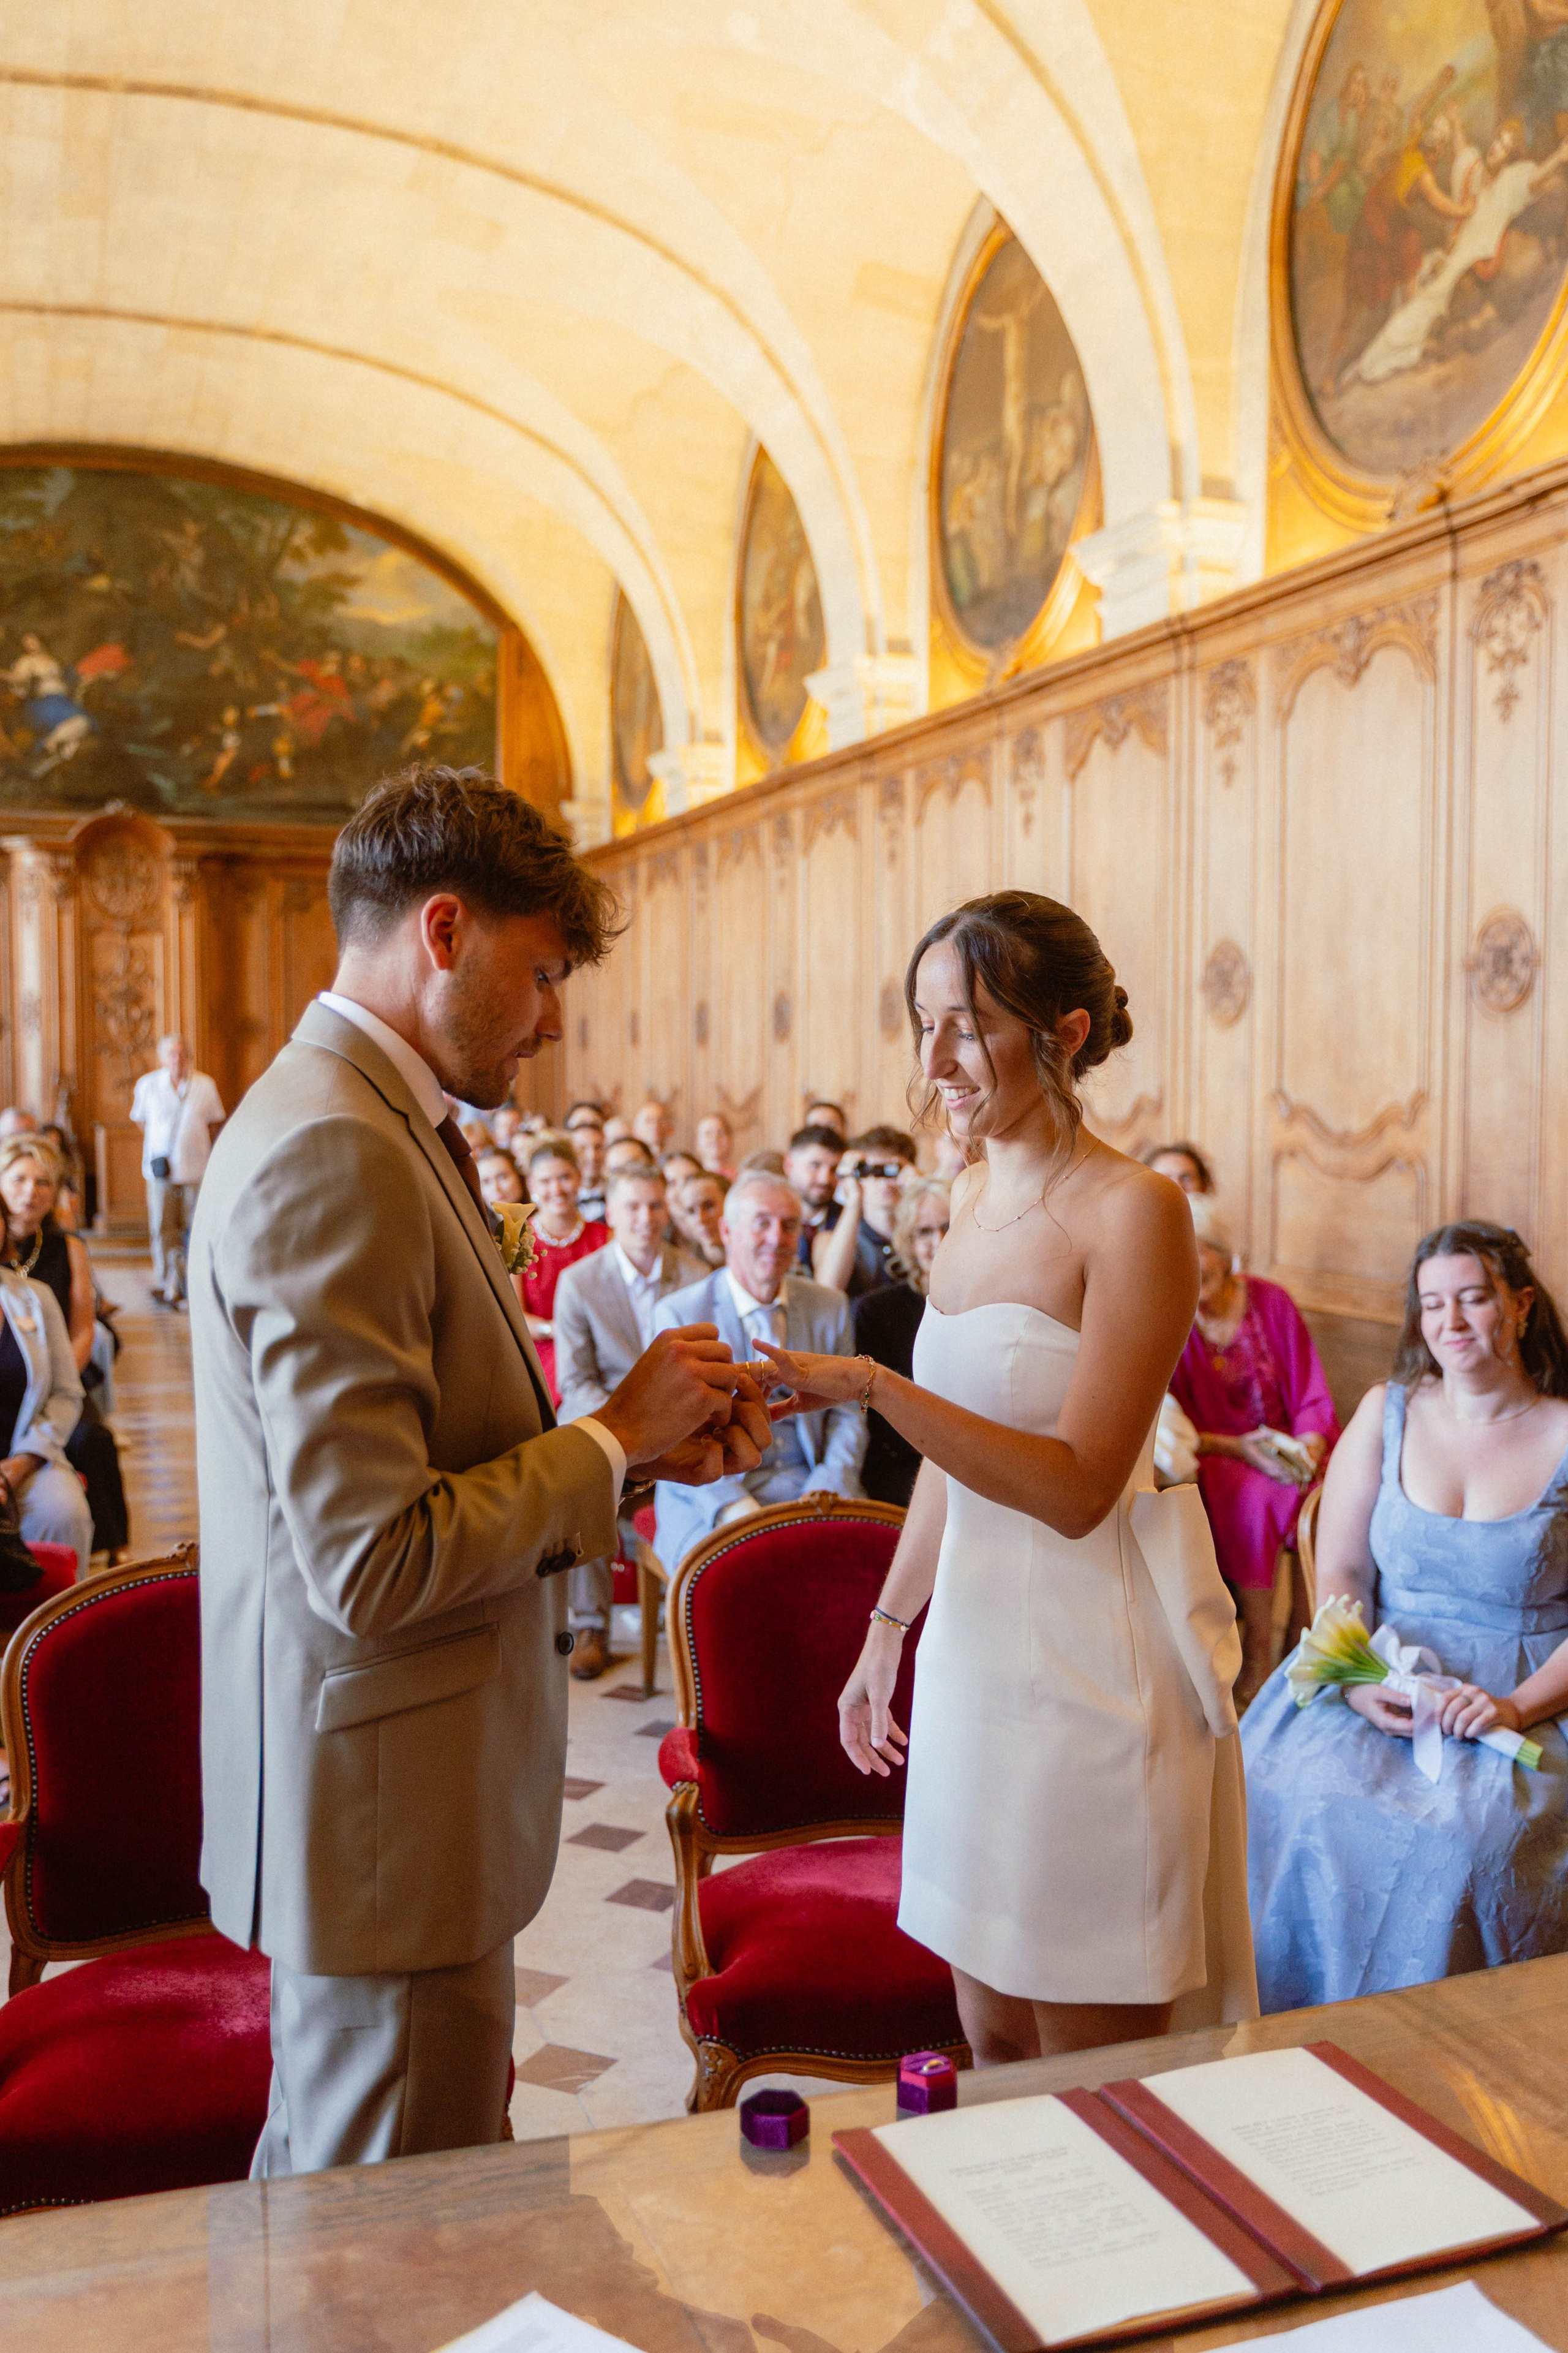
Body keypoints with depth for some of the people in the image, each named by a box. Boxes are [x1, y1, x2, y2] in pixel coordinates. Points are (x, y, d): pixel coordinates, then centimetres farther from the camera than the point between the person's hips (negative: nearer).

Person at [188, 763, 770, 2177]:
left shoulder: (375, 1130, 9)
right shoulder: (334, 1157, -23)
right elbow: (373, 1566, -26)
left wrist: (641, 1446, 4)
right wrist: (612, 1438, -15)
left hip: (390, 1794, 10)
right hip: (385, 1811, -10)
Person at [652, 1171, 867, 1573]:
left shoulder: (830, 1306, 11)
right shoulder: (678, 1315, -1)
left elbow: (847, 1414, 11)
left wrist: (826, 1490, -8)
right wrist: (732, 1506, -20)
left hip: (811, 1484, 4)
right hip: (709, 1499, -4)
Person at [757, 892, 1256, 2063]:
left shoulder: (1133, 1210, -15)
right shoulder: (977, 1196, 8)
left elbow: (1078, 1486, -20)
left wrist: (872, 1385, -27)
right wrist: (887, 1630, 20)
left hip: (1095, 1655, -7)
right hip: (977, 1644, 7)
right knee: (990, 2039, 17)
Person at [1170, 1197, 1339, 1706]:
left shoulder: (1271, 1302, 3)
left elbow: (1314, 1397, 4)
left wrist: (1309, 1446, -17)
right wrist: (1237, 1448, -20)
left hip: (1286, 1450, 3)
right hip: (1211, 1457, -3)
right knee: (1256, 1497, -35)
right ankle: (1257, 1654, -23)